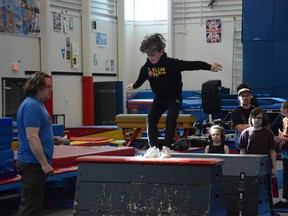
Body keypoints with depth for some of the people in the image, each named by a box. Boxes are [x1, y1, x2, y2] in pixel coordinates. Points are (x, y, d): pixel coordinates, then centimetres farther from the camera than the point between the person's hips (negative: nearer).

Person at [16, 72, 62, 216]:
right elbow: (32, 138, -24)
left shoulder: (37, 104, 15)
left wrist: (52, 138, 15)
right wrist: (44, 163, -23)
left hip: (36, 163, 10)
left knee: (34, 204, 14)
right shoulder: (31, 106, -18)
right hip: (33, 164, -10)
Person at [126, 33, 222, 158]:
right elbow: (140, 80, 13)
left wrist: (209, 67, -18)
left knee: (170, 120, -19)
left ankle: (167, 148, -12)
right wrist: (134, 86, 31)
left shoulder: (171, 63, -23)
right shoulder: (146, 68, -10)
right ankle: (153, 148, -7)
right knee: (151, 119, -11)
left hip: (174, 97, -4)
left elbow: (191, 65, -21)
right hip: (159, 97, 4)